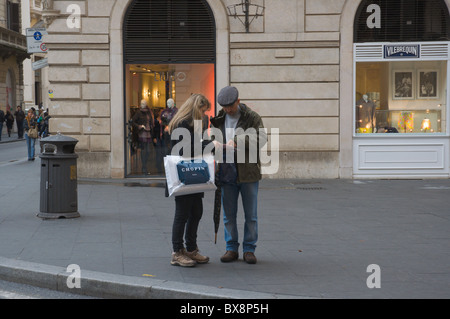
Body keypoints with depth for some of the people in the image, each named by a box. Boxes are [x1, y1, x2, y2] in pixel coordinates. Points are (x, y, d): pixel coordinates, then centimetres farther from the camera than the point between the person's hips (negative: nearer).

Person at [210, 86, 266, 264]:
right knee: (229, 214, 7)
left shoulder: (252, 118, -2)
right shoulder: (218, 120, 10)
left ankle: (249, 249, 14)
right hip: (226, 173, 3)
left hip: (248, 173, -3)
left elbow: (261, 139, -14)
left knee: (251, 214, 4)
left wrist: (237, 141, -24)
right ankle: (231, 248, 17)